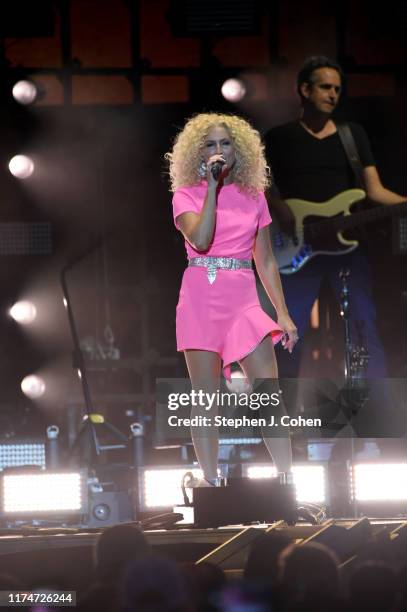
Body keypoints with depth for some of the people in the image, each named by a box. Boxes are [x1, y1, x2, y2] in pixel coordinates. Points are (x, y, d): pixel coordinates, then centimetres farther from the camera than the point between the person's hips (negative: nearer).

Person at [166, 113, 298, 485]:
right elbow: (199, 241, -16)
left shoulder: (253, 197, 12)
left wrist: (283, 313, 8)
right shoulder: (187, 195, 3)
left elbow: (266, 261, 14)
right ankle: (210, 481, 2)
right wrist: (213, 187, -11)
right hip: (201, 298, -2)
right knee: (206, 396, -1)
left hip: (244, 300, 2)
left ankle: (288, 479, -4)